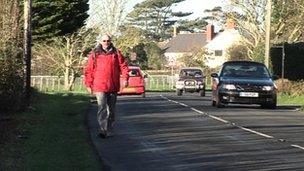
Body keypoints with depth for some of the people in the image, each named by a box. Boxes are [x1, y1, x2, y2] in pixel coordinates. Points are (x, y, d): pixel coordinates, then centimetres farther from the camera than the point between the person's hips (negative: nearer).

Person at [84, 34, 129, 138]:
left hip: (113, 87, 3)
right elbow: (89, 70, 5)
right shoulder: (94, 54, 4)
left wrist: (125, 78, -8)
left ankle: (109, 131, 20)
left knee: (111, 109, 10)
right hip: (99, 87, -3)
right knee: (102, 108, -14)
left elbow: (123, 66, 6)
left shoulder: (116, 53, 8)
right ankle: (102, 130, -17)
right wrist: (88, 84, 0)